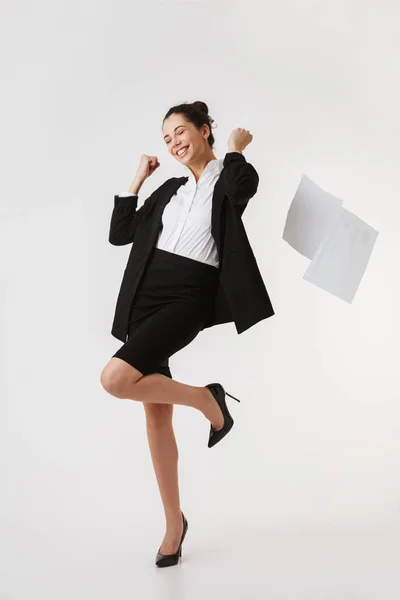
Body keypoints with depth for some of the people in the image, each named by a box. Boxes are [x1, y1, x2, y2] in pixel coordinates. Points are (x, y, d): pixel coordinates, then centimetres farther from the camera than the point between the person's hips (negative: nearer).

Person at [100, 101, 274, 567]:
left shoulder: (230, 179, 3)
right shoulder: (170, 190, 20)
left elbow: (245, 185, -23)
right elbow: (119, 233, 17)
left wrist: (234, 149, -4)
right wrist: (137, 180, 15)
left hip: (186, 299, -6)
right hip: (146, 297, 6)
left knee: (116, 379, -26)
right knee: (155, 413, 6)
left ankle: (206, 400, -2)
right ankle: (174, 521, 18)